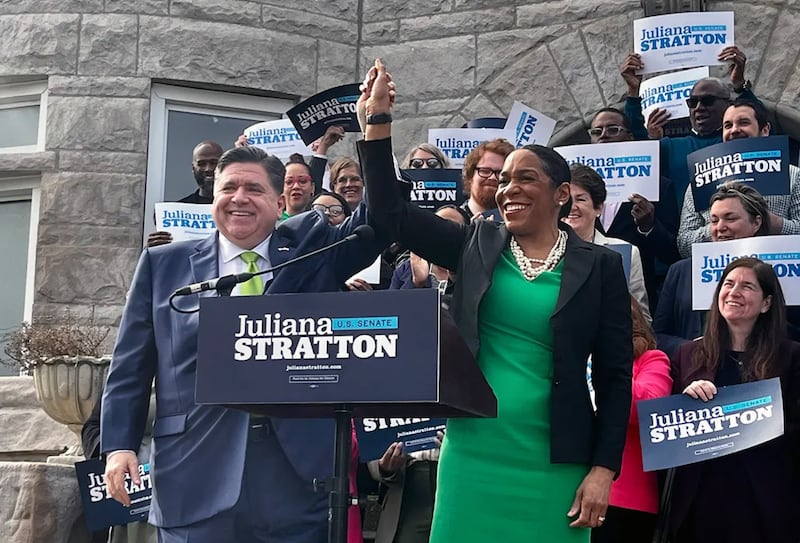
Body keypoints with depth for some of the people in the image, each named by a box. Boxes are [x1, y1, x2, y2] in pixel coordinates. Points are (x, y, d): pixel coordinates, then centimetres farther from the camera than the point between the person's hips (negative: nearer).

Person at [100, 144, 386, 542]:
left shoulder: (312, 252, 11)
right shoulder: (164, 265, 11)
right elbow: (130, 367, 10)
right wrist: (119, 445, 0)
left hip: (297, 473, 0)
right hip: (195, 479, 0)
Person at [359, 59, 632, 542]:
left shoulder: (600, 266, -1)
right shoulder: (477, 245, 6)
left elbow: (615, 375, -1)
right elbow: (389, 212, 1)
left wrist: (603, 469, -6)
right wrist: (378, 121, -5)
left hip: (552, 465, -2)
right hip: (472, 456, 2)